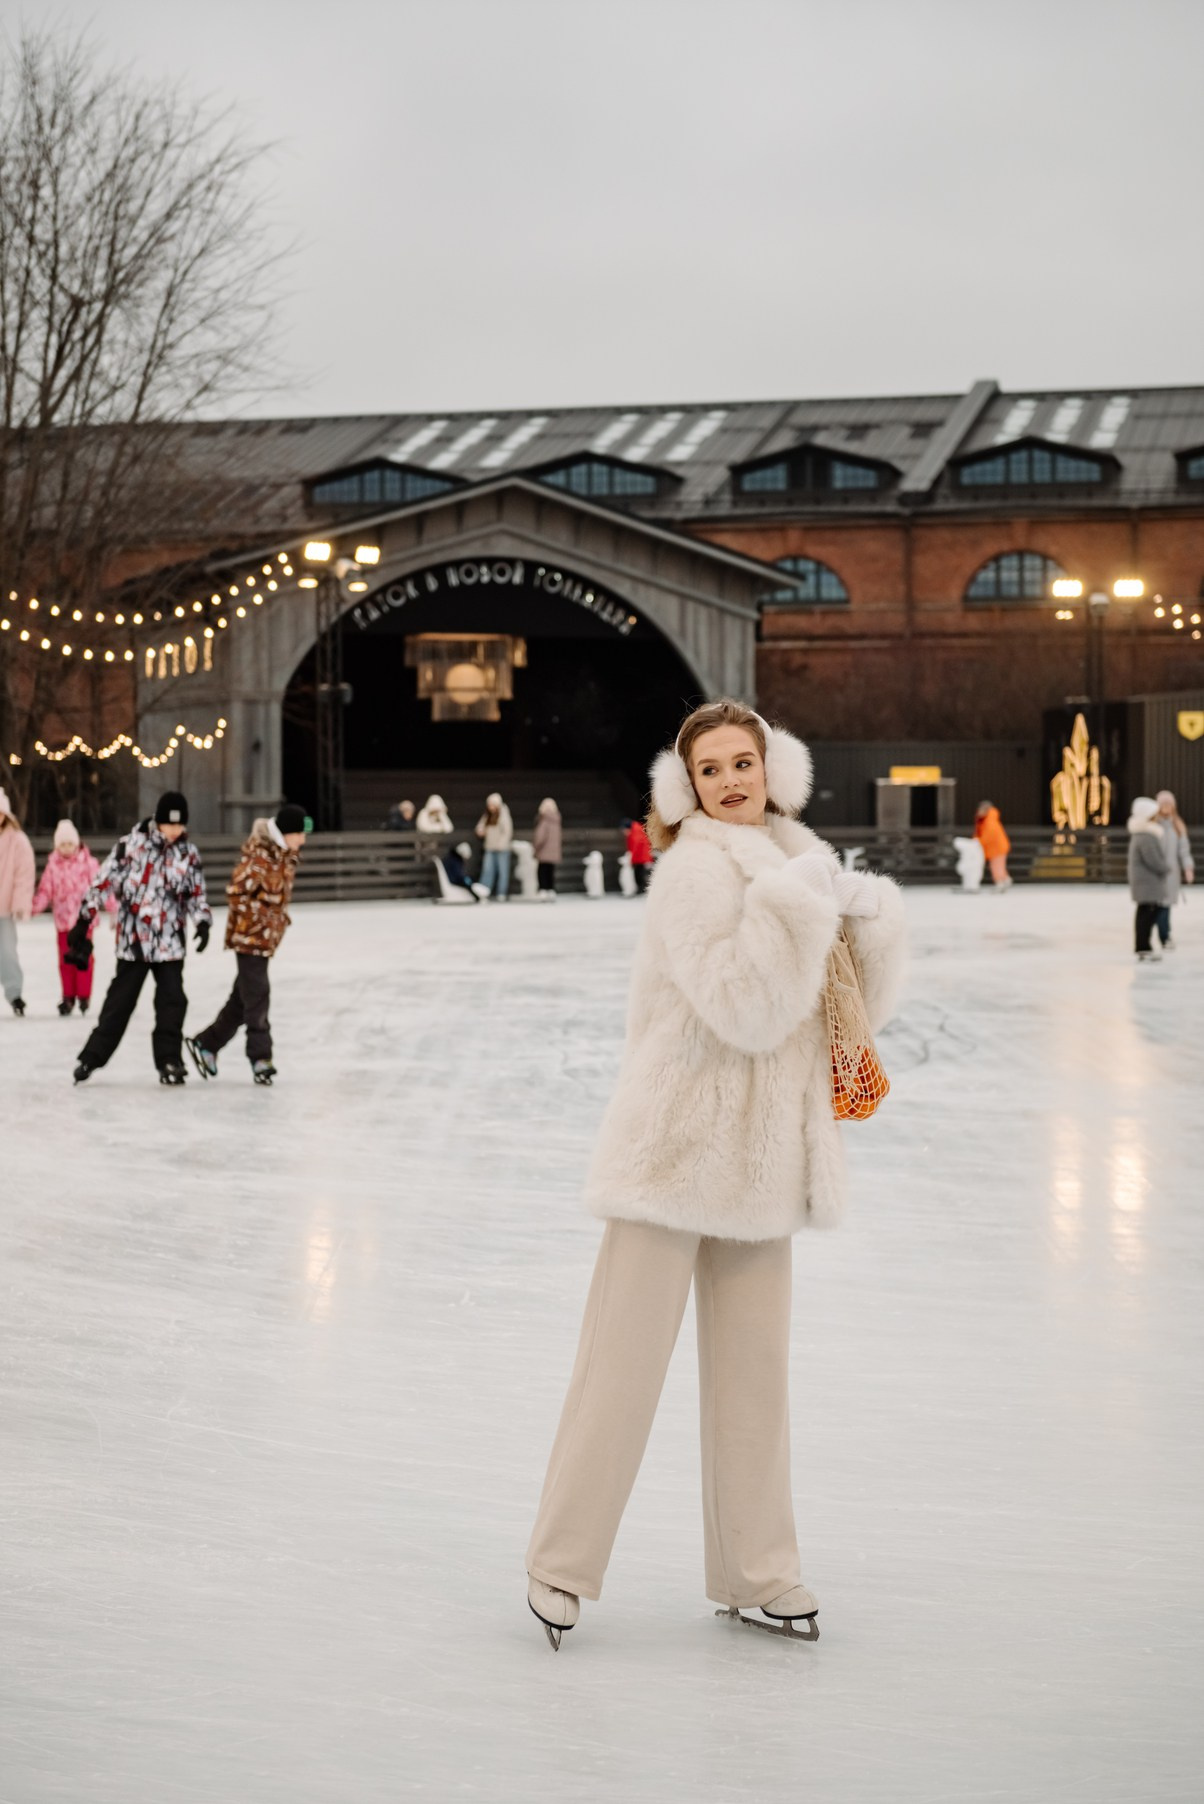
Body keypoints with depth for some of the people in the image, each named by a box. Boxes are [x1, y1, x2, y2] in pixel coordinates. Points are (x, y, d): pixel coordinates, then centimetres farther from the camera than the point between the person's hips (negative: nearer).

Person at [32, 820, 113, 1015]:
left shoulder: (88, 863, -4)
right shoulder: (53, 866, 2)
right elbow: (45, 890, 1)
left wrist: (112, 907, -5)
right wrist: (34, 907, -13)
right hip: (62, 920, 2)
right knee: (65, 959, 7)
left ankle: (84, 996, 7)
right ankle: (68, 997, 15)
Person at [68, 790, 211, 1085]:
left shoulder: (188, 853, 3)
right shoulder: (131, 845, -8)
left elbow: (196, 894, 13)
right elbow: (103, 881, -5)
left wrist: (202, 922, -5)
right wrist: (83, 922, -5)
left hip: (170, 941, 3)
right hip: (133, 939, -3)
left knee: (172, 1001, -1)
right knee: (120, 1001, 2)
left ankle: (169, 1060, 8)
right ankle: (93, 1056, 12)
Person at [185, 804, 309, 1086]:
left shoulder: (286, 856, 7)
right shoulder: (260, 857, -21)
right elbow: (236, 891, -24)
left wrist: (281, 917, 9)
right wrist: (260, 918, -19)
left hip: (266, 939, 9)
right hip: (250, 936, -9)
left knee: (242, 999, 14)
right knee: (257, 997, -5)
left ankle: (206, 1044, 25)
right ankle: (260, 1058, 1)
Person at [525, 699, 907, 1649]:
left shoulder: (796, 859, 12)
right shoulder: (695, 868, -12)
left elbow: (854, 1003, 13)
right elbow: (742, 1007, -22)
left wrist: (868, 917, -3)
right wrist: (796, 900, -23)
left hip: (757, 1158, 7)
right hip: (675, 1143, -7)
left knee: (754, 1367, 12)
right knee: (625, 1360, -2)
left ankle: (755, 1571, 23)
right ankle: (562, 1565, 9)